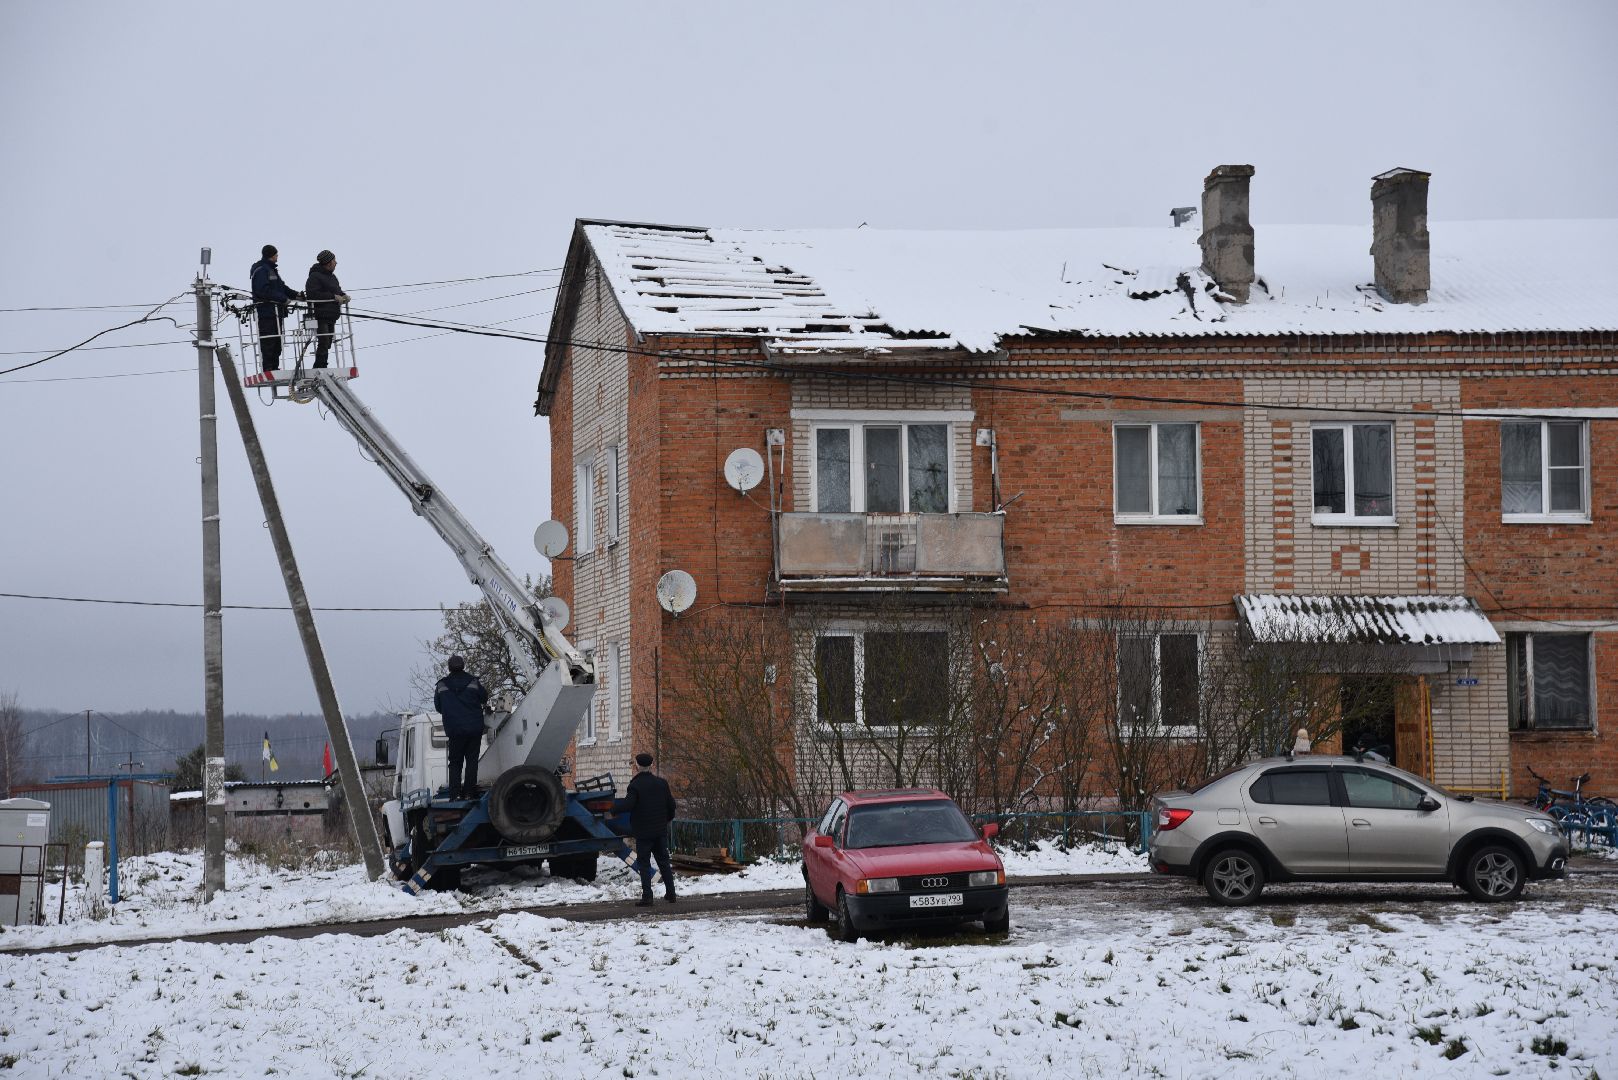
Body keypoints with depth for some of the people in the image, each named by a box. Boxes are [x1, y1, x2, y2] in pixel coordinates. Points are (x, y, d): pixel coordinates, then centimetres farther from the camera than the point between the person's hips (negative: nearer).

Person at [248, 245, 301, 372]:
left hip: (276, 312, 10)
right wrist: (283, 298, -17)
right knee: (268, 342, -10)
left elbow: (281, 287, 25)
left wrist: (295, 295, 11)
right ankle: (268, 370, -11)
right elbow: (264, 291, -20)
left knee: (276, 342, 12)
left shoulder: (271, 269, 22)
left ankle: (274, 368, 17)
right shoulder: (261, 270, -10)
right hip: (266, 312, -10)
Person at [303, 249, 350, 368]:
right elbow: (313, 294, -23)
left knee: (327, 344, 12)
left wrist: (343, 296, 4)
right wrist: (333, 297, -23)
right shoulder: (315, 277, -13)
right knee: (324, 342, -16)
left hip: (331, 316, 9)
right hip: (321, 317, -9)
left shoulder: (331, 276, 17)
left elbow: (336, 290, 28)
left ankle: (321, 368, 20)